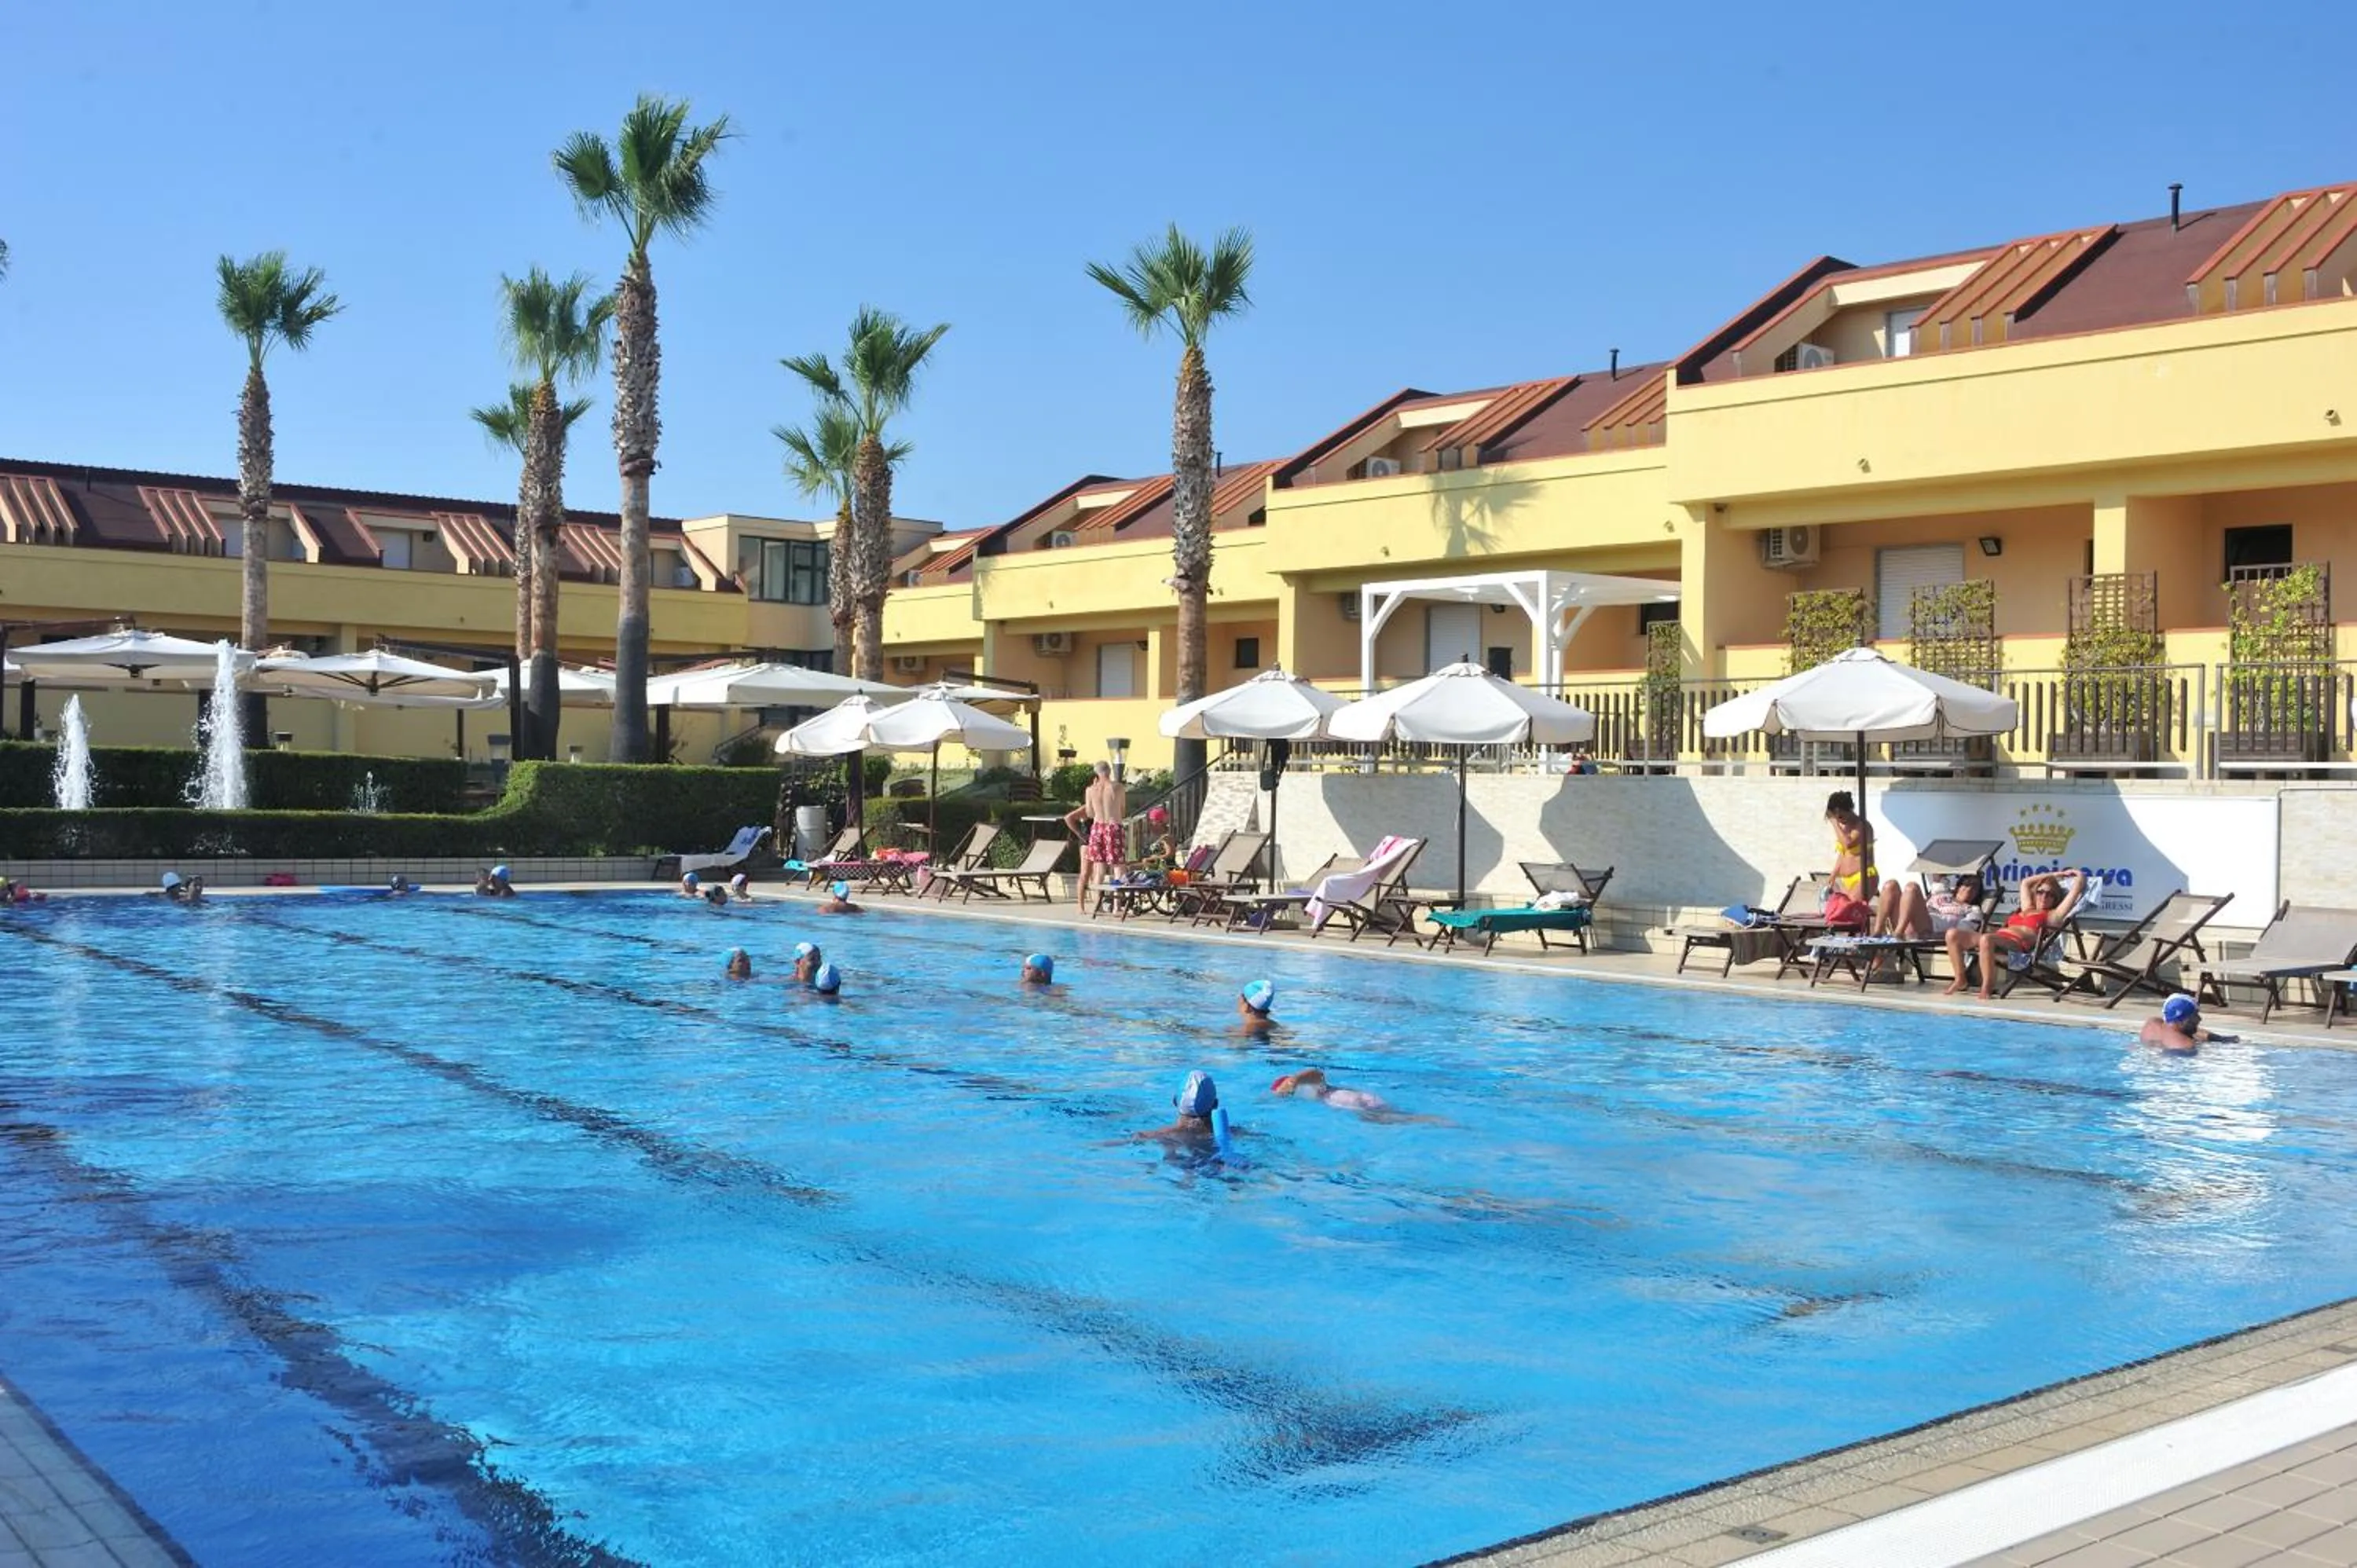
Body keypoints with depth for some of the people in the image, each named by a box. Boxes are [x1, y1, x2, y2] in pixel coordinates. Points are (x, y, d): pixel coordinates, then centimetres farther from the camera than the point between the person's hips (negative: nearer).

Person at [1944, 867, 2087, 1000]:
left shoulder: (2053, 915, 16)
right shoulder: (2027, 909, 35)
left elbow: (2077, 888, 15)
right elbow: (2025, 882, 49)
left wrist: (2079, 876, 36)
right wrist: (2055, 875, 51)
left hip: (2017, 944, -7)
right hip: (1996, 939, 7)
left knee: (1986, 939, -40)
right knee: (1953, 934, -13)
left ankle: (1986, 988, -35)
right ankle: (1960, 980, -7)